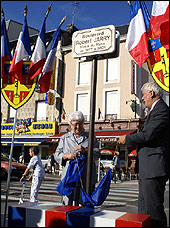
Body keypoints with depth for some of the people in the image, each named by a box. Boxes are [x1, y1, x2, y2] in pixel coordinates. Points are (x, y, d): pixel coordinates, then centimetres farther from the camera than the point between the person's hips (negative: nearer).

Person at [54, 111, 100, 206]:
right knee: (69, 204, 0)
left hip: (87, 178, 0)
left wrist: (85, 151, -14)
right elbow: (57, 155, 11)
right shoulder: (64, 138, 15)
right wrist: (67, 155, -8)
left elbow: (97, 154, 3)